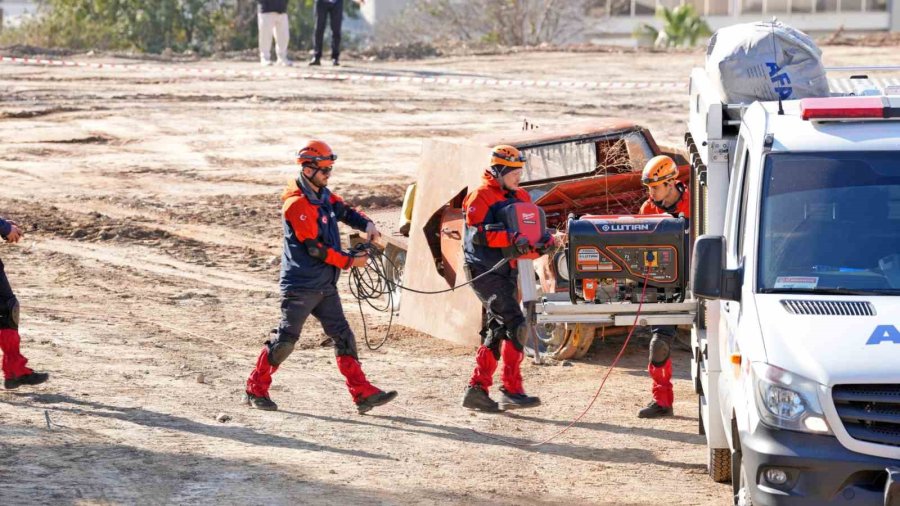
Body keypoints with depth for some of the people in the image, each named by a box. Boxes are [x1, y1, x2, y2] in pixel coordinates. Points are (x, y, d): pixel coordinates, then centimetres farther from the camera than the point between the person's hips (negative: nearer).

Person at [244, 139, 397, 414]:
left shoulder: (323, 195, 9)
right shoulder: (297, 204, -18)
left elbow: (345, 211, 14)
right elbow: (315, 248, -20)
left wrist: (367, 224, -8)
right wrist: (350, 261, -13)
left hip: (325, 286, 8)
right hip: (300, 285, -8)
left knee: (343, 337, 4)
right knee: (285, 340, -3)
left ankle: (363, 393, 4)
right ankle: (255, 390, 11)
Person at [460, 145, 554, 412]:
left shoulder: (520, 197, 15)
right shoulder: (481, 196, -10)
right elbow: (478, 234, -21)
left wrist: (545, 240, -9)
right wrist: (513, 239, -31)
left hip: (507, 271, 9)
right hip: (485, 271, -9)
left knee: (497, 331, 11)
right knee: (515, 324, -17)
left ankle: (477, 388, 17)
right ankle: (512, 390, -17)